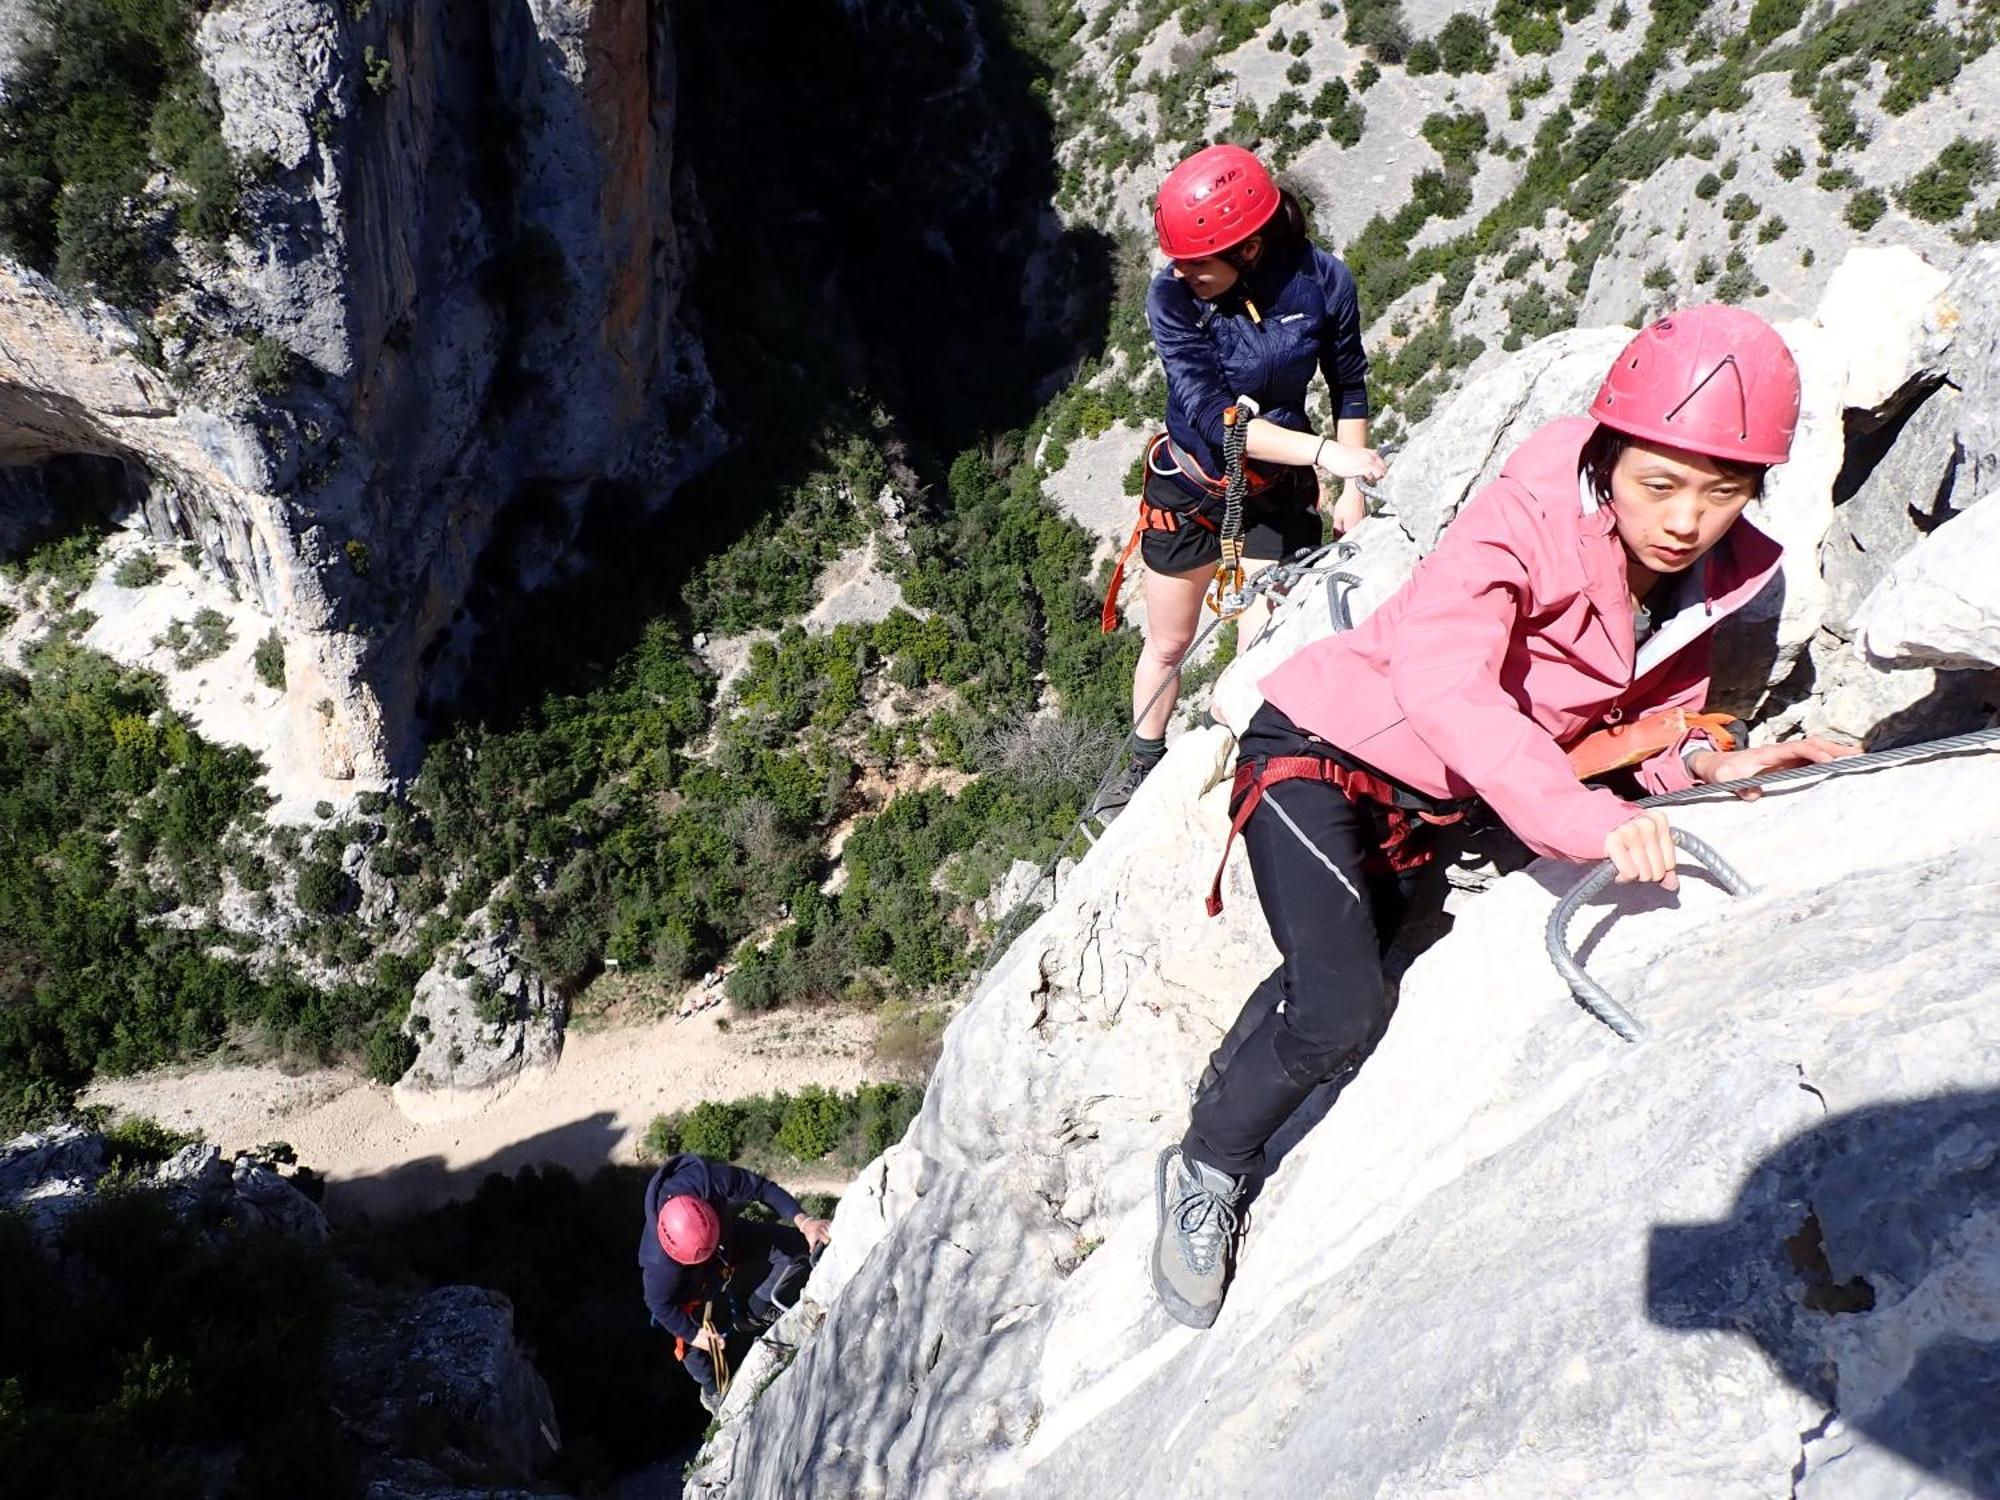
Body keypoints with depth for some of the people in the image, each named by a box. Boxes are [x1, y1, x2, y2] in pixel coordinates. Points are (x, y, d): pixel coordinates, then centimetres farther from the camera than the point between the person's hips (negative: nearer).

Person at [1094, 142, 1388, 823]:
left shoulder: (1322, 281, -19)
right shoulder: (1172, 297, -23)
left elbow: (1349, 387, -2)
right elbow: (1212, 416, -27)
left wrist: (1352, 490, -2)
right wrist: (1322, 450, -34)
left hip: (1278, 494, 0)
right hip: (1187, 488, 0)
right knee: (1167, 645, 16)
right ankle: (1143, 767, 39)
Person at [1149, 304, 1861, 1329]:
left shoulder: (1711, 579, -8)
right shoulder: (1528, 517, -31)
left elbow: (1654, 710, 3)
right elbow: (1441, 681, -45)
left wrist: (1709, 763, -19)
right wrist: (1583, 816, -55)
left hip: (1419, 804, 7)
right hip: (1318, 748, -7)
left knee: (1333, 990, 22)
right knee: (1342, 1018, -17)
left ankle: (1222, 1101, 49)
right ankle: (1204, 1169, 10)